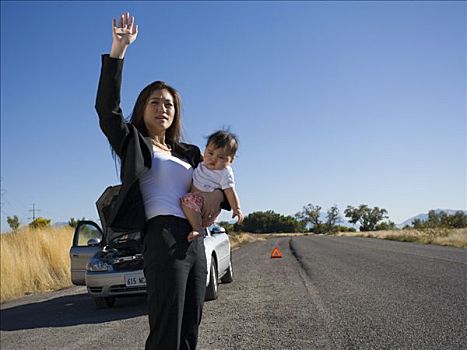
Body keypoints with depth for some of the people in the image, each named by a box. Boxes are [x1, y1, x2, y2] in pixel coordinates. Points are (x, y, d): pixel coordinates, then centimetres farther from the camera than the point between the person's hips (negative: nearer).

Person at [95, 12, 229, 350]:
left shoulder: (187, 153, 22)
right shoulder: (134, 144, 6)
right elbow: (107, 107, -10)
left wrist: (217, 193, -1)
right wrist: (119, 48, -17)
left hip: (196, 241, 7)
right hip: (164, 239, -6)